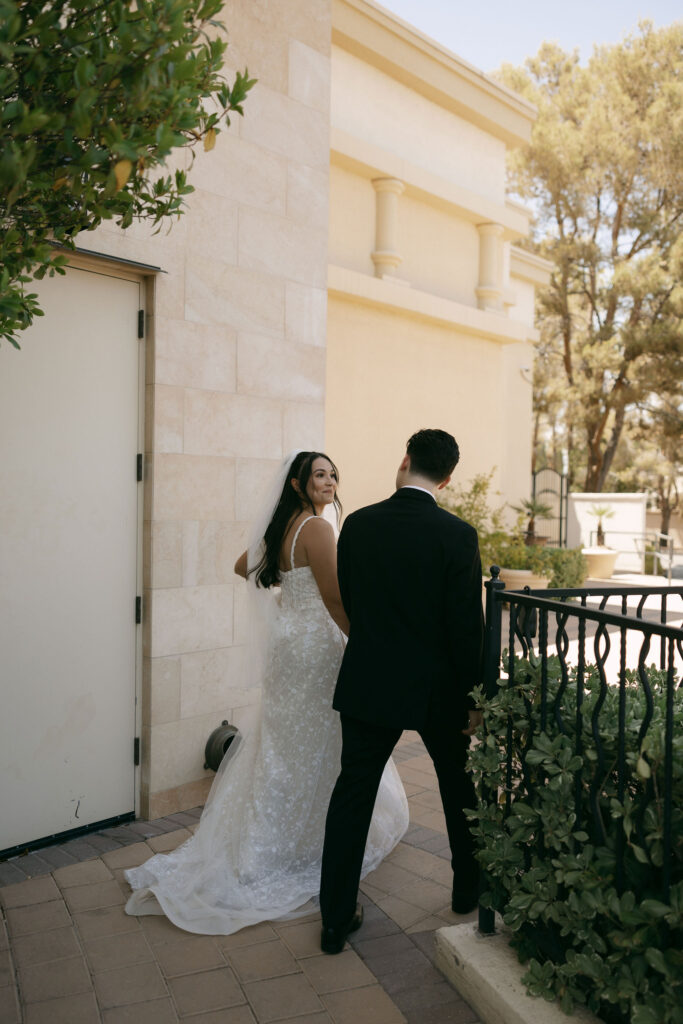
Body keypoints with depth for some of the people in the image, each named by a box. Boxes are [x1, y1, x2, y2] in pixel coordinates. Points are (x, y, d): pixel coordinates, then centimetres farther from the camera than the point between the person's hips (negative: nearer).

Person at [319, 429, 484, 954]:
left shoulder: (357, 525, -5)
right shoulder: (457, 534, -15)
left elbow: (349, 602, 5)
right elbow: (467, 625, -13)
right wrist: (473, 697, -2)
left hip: (367, 683, 2)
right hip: (436, 689, -1)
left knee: (352, 794, 10)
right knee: (460, 790, 22)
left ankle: (336, 918, 16)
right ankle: (469, 890, 40)